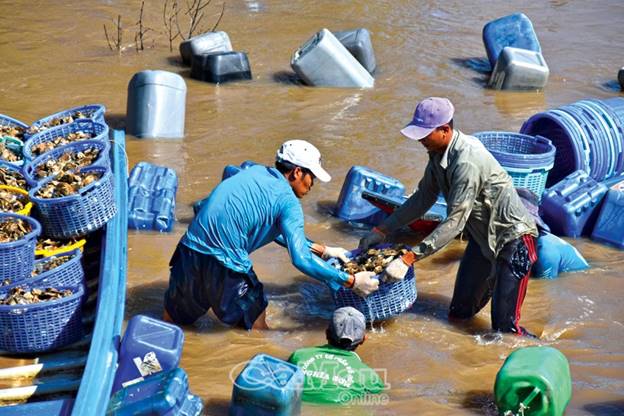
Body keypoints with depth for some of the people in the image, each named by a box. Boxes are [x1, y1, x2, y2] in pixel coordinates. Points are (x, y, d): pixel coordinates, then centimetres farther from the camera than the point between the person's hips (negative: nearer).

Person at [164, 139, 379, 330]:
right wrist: (351, 282, -6)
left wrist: (322, 250, 33)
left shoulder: (256, 171, 18)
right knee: (257, 331, 13)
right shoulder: (287, 202, -5)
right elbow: (300, 259, -14)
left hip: (188, 252, 6)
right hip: (223, 266, -6)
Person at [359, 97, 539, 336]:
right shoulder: (439, 153, -3)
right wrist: (382, 230, 6)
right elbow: (423, 198, 9)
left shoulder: (467, 161, -31)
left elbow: (455, 223, -33)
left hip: (512, 237, -9)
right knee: (459, 314, 16)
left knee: (504, 329, -10)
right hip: (482, 234, 9)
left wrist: (409, 258, -35)